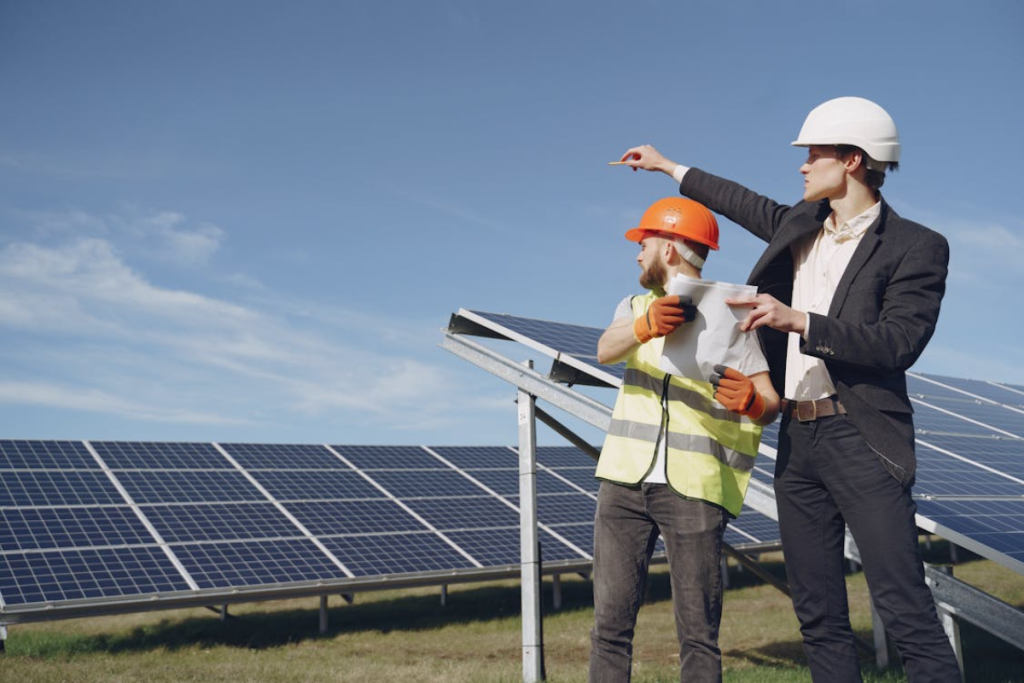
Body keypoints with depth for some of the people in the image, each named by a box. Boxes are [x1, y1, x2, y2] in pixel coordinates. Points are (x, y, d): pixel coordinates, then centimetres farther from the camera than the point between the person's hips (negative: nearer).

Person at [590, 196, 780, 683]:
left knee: (697, 634, -3)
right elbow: (605, 350, -9)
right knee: (610, 623, 2)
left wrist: (751, 401, -31)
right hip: (625, 479, 4)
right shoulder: (637, 305, 14)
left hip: (695, 488, -4)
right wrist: (646, 326, -31)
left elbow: (771, 403, -7)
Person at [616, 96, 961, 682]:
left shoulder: (916, 247, -5)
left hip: (860, 439, -7)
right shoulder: (800, 224, 14)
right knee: (819, 616, 8)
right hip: (797, 441, 7)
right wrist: (670, 167, 40)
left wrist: (798, 321, -21)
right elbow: (752, 206, 33)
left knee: (907, 612, -11)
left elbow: (899, 343, -16)